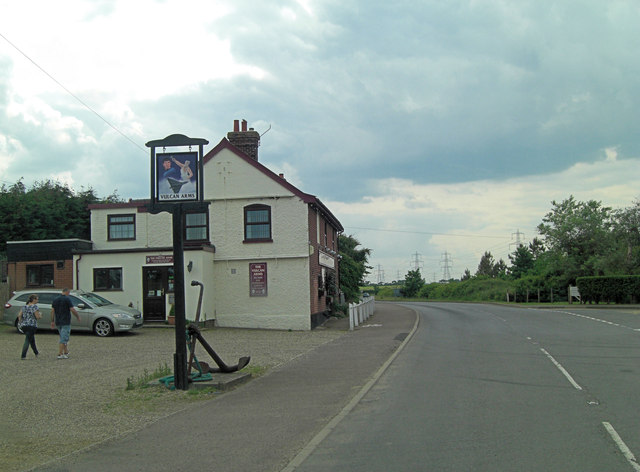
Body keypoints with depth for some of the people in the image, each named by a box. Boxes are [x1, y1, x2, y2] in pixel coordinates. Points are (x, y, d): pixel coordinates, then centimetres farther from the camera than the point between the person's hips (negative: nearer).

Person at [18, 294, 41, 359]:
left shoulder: (24, 307, 12)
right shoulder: (34, 306, -9)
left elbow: (19, 315, 6)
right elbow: (37, 317, -13)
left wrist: (20, 322, 17)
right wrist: (40, 316, 7)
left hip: (23, 325, 7)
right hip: (32, 325, -7)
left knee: (32, 339, 22)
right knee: (27, 341, -7)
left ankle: (36, 353, 36)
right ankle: (23, 356, -12)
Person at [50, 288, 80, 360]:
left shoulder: (55, 299, 9)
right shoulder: (67, 299, -10)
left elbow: (52, 311, 7)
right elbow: (72, 310, -14)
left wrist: (52, 321, 10)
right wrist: (78, 316, 0)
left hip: (58, 322, 7)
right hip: (66, 322, -7)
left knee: (64, 337, 18)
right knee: (64, 338, -5)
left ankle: (66, 352, 22)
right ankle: (60, 354, -9)